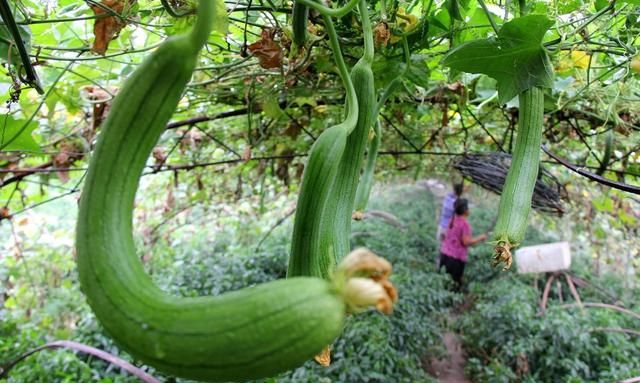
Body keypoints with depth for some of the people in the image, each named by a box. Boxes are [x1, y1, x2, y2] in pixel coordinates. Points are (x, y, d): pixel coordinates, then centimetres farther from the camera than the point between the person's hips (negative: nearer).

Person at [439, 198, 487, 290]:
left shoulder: (452, 220, 7)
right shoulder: (465, 224, -16)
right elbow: (466, 242, -17)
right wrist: (480, 238, -4)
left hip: (444, 254, 7)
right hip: (456, 258, -7)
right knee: (456, 283, 3)